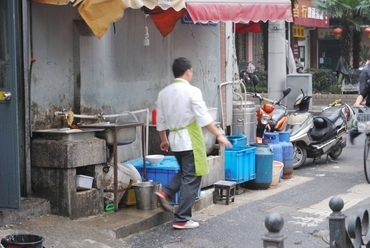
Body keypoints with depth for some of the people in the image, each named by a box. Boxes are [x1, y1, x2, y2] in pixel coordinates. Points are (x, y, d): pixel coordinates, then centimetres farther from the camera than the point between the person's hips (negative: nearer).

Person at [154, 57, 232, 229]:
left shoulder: (164, 93, 7)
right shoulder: (192, 91, -12)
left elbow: (160, 121, 12)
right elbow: (203, 117, -17)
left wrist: (164, 140, 24)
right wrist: (219, 135, -13)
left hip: (174, 138, 7)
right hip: (190, 139, -7)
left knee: (184, 173, 26)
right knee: (191, 179, 1)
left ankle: (165, 193, 6)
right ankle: (182, 220, 3)